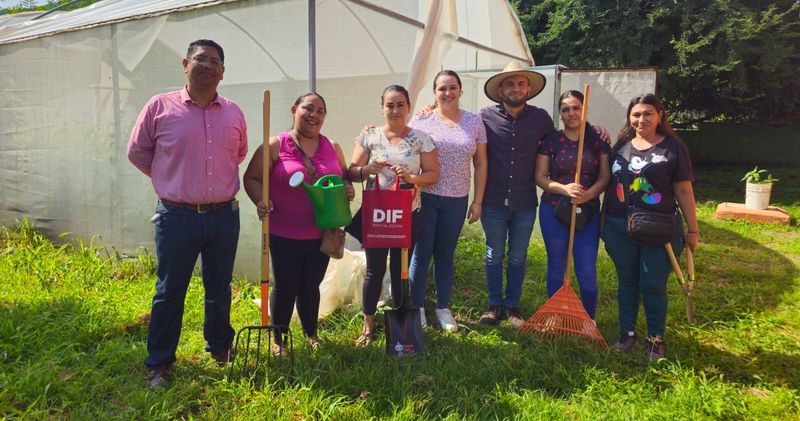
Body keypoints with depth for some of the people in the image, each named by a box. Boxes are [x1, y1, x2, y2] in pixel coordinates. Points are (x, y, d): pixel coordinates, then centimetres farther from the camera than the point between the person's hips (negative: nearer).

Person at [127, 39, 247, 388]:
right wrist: (169, 179, 8)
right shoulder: (160, 106, -4)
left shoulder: (233, 113, 5)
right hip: (176, 216, -3)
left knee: (220, 289, 16)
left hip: (224, 216, 3)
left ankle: (220, 347, 35)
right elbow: (137, 151, 6)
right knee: (169, 291, 6)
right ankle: (159, 363, 20)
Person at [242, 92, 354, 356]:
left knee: (311, 286, 17)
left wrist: (348, 189, -4)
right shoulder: (275, 145, -7)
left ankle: (311, 334, 36)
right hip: (284, 235, -3)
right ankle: (279, 340, 27)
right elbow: (251, 178, -3)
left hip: (321, 234, 4)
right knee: (285, 287, 7)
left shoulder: (332, 147, 6)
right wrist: (260, 201, -20)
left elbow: (344, 177, 18)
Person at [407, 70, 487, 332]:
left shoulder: (474, 122, 4)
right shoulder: (421, 120, -1)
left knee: (446, 255, 13)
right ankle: (417, 307, 19)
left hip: (457, 201, 2)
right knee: (421, 253, 3)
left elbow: (480, 164, 7)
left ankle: (443, 308, 26)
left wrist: (478, 201, 4)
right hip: (424, 197, -2)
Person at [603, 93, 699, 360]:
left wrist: (692, 229, -2)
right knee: (627, 283, 13)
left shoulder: (673, 147, -3)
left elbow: (684, 191, -2)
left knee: (653, 286, 3)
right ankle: (627, 333, 28)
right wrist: (605, 222, 14)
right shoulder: (621, 146, 8)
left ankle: (656, 338, 22)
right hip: (619, 228, 3)